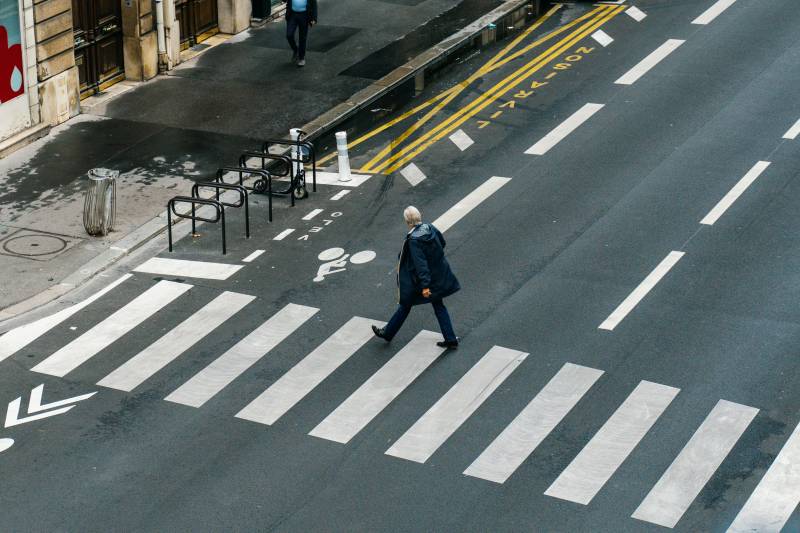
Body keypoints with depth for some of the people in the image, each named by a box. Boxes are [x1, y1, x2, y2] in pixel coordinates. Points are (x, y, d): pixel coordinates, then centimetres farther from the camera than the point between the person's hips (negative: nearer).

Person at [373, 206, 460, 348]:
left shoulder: (413, 240, -27)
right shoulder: (430, 229, -7)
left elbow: (420, 264, -30)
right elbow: (442, 243, 11)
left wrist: (425, 285, -29)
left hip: (419, 279, -6)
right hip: (438, 276, 6)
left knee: (405, 305, 12)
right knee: (438, 305, 17)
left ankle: (388, 333, 29)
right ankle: (450, 339, 16)